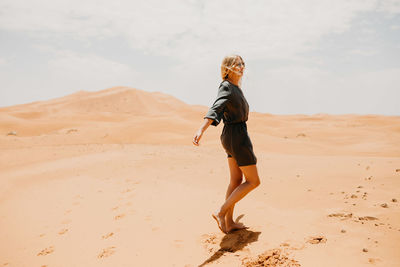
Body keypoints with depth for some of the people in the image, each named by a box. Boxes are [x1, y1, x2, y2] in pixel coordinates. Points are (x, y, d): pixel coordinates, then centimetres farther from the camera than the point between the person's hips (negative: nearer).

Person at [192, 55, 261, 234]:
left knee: (236, 180, 13)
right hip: (237, 136, -10)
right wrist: (201, 130, -45)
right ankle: (221, 212, -1)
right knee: (253, 181, -2)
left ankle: (229, 223, 19)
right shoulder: (226, 87, -15)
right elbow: (215, 109, -31)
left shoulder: (235, 88, 13)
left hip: (232, 136, 10)